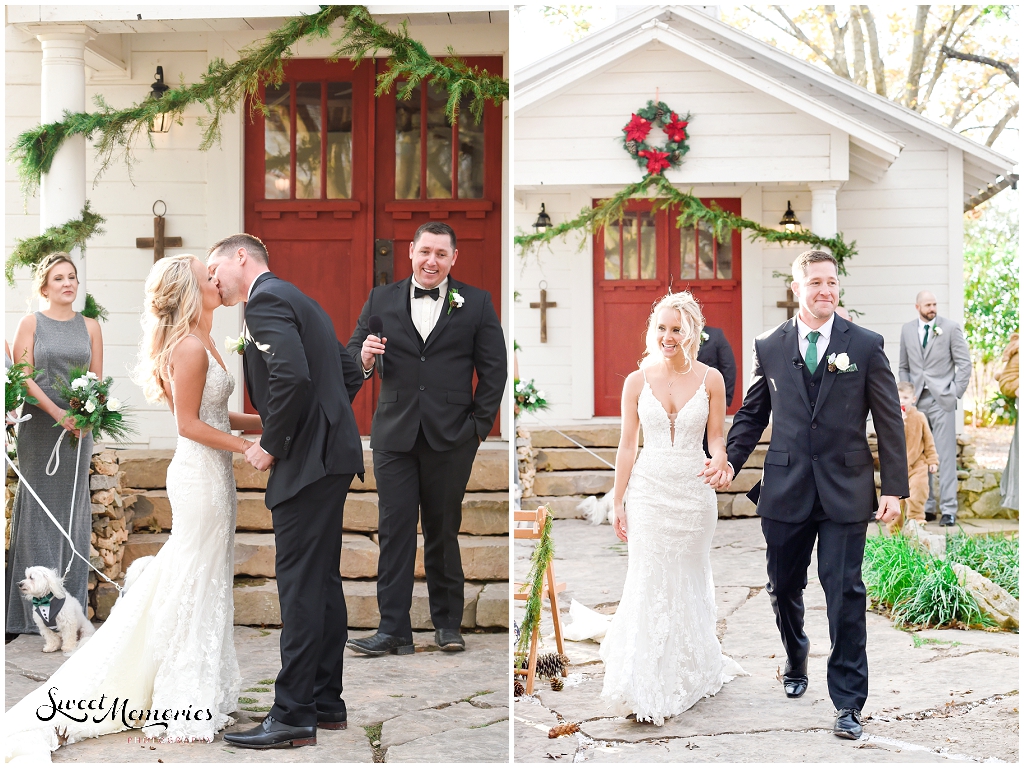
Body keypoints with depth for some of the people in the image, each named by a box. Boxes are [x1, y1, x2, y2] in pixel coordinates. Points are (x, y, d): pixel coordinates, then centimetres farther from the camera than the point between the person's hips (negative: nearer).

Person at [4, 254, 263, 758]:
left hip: (208, 474, 10)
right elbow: (189, 423, -19)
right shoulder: (191, 348, -18)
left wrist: (266, 421, 8)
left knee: (199, 580, 15)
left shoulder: (197, 344, 12)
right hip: (201, 475, -10)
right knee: (194, 584, -2)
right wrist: (245, 447, -17)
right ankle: (186, 700, 7)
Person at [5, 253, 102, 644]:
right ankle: (37, 608, 1)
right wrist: (58, 413, -15)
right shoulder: (31, 323, 2)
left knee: (72, 510, 4)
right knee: (39, 507, -1)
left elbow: (97, 378, 9)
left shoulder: (89, 326, 11)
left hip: (78, 428, 3)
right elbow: (23, 376, -5)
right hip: (39, 425, -3)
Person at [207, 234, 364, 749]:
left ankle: (293, 716, -4)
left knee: (300, 587, -8)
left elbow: (292, 378, -24)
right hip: (330, 455, 10)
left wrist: (271, 446, -13)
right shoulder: (298, 300, 22)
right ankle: (326, 702, 21)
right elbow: (350, 373, 24)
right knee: (323, 581, 13)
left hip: (307, 460, -10)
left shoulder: (265, 300, -9)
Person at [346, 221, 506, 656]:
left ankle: (448, 623, 21)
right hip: (395, 435, 1)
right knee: (394, 531, -1)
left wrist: (479, 425, -3)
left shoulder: (476, 303, 4)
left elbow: (494, 368, 3)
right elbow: (352, 354, 9)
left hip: (450, 438, -1)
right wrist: (364, 359, -15)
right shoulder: (381, 300, 10)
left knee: (444, 531, 8)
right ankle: (393, 629, 4)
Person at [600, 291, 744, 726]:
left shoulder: (710, 380, 0)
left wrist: (719, 463, -18)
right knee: (649, 584, -2)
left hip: (693, 491, 0)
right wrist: (619, 503, 2)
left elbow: (716, 438, 5)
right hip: (648, 489, 0)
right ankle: (645, 688, 4)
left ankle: (689, 672, 27)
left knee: (689, 582, 10)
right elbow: (627, 445, 3)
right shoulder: (637, 381, 1)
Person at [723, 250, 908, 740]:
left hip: (845, 492, -2)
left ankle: (848, 702, 6)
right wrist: (729, 460, -3)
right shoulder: (768, 346, 4)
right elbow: (752, 413, 11)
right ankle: (795, 664, 42)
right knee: (784, 588, 15)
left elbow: (889, 420, 0)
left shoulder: (866, 345, -1)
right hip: (786, 491, 2)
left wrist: (895, 488, -4)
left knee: (845, 594, -3)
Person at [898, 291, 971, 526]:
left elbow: (964, 363, 1)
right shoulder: (907, 330, 10)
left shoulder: (950, 328, 0)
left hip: (941, 401, -4)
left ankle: (948, 509, -3)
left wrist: (955, 392, -5)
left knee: (945, 455, -5)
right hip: (916, 401, 4)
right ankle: (926, 506, 14)